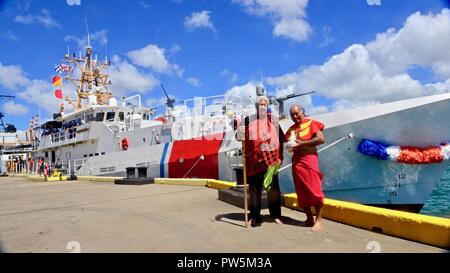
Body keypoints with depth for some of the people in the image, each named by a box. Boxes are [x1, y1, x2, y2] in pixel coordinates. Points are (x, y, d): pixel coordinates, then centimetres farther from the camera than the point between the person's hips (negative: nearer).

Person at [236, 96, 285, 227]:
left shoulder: (273, 120, 6)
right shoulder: (248, 120, 4)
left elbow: (281, 138, 7)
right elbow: (240, 137, 5)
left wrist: (279, 156, -3)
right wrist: (240, 133, -18)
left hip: (271, 160, 1)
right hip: (254, 161, 0)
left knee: (273, 188, 5)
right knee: (254, 189, 5)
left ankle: (276, 215, 19)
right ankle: (255, 216, 16)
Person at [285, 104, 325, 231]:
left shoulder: (311, 123, 1)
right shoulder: (291, 129, 16)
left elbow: (321, 139, -10)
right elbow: (288, 143, 23)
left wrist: (302, 143, -14)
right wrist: (289, 146, -1)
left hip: (309, 158, -6)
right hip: (296, 160, 6)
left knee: (314, 190, -9)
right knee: (301, 192, 7)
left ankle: (318, 220, -2)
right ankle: (309, 218, 17)